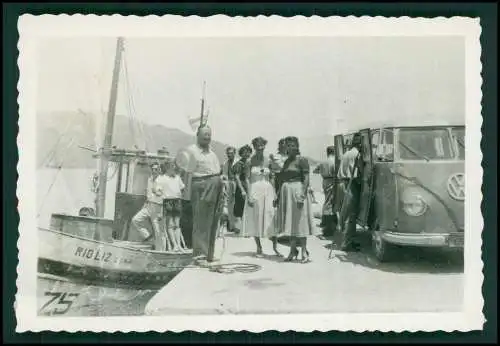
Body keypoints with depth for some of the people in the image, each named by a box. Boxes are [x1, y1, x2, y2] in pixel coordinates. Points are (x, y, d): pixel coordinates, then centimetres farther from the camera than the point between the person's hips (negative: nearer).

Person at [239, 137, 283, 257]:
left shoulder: (268, 161, 7)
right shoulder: (250, 161, 0)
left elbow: (272, 178, 9)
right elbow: (247, 178, -3)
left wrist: (275, 194, 2)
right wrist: (249, 196, -11)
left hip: (268, 190, 2)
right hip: (255, 191, -2)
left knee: (271, 218, -5)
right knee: (256, 219, 3)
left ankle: (275, 247, 3)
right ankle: (259, 248, 13)